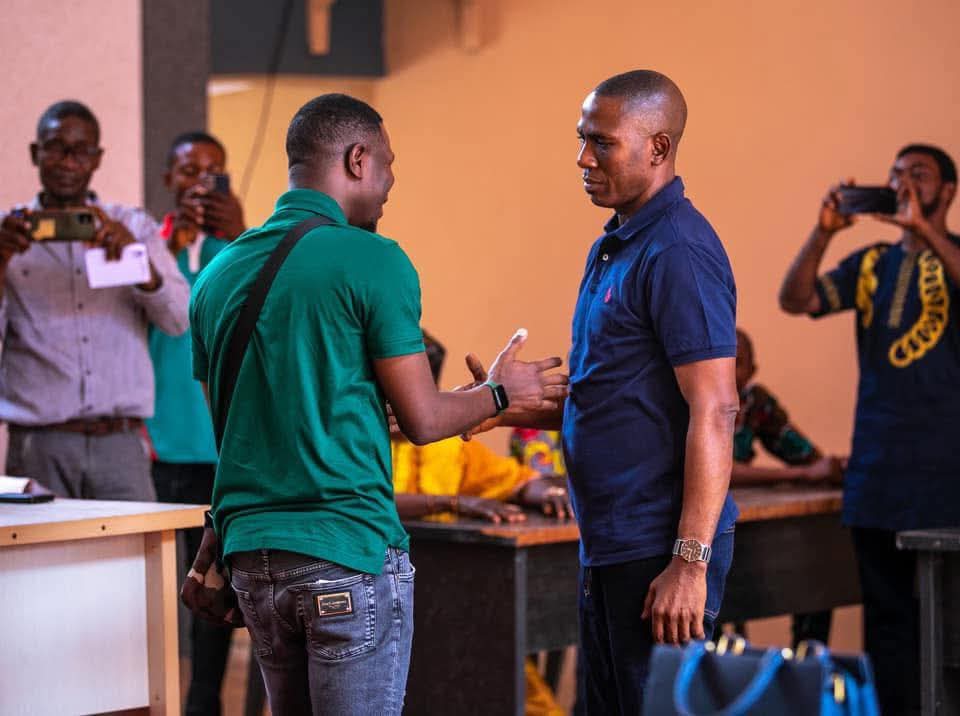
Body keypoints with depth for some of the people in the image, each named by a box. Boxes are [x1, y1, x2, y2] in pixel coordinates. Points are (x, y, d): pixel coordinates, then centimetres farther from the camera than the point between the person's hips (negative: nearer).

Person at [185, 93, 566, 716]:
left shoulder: (219, 274, 9)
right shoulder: (373, 262, -9)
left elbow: (231, 430, 15)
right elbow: (422, 418, -7)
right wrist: (501, 393, 12)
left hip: (251, 554, 7)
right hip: (349, 555, -7)